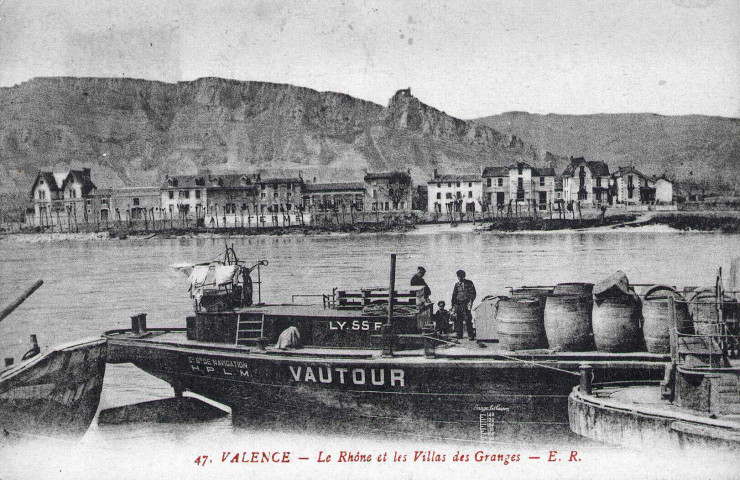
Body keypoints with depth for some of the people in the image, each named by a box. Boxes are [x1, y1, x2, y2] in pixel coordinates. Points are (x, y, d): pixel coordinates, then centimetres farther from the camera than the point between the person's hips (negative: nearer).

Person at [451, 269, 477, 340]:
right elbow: (454, 295, 19)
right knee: (458, 320, 1)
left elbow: (473, 293, 1)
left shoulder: (469, 283, 4)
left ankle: (471, 335, -8)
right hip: (458, 304, 4)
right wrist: (453, 305, 12)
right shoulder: (457, 284, 16)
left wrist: (470, 301, -12)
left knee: (468, 320, -11)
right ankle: (459, 334, 8)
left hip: (466, 303, -4)